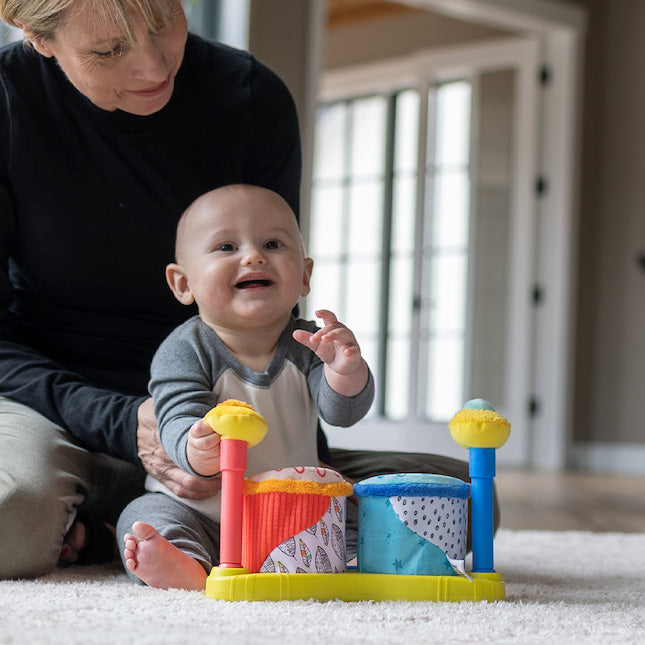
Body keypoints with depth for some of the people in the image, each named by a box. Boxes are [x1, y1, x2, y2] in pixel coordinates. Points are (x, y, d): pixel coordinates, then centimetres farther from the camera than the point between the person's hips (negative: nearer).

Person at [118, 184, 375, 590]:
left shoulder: (308, 345, -2)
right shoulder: (185, 351, -10)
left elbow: (343, 412, -13)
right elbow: (180, 420, -22)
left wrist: (346, 371, -37)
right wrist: (198, 451, -47)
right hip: (196, 510, -2)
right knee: (145, 516, -25)